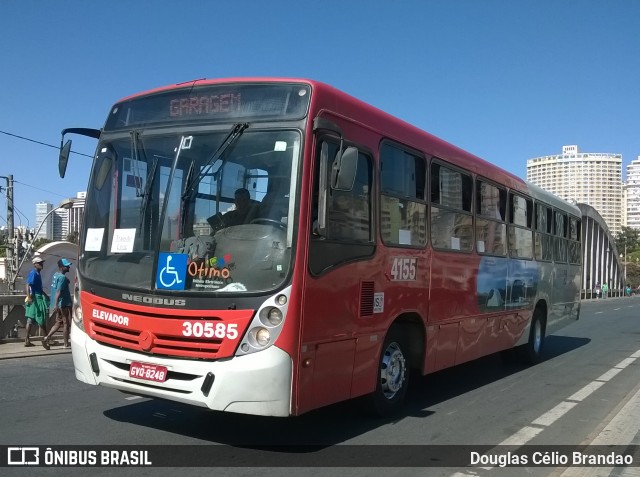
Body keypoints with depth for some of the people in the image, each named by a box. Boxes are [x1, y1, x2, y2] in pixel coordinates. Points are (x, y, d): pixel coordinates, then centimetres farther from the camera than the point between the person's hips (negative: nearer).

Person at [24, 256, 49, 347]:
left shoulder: (38, 274, 16)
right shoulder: (33, 273, -12)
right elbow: (28, 285, -21)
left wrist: (46, 295, 29)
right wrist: (29, 297, -31)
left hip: (39, 298, 9)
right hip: (35, 298, -9)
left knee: (30, 320, 8)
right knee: (41, 320, -3)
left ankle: (27, 340, 10)